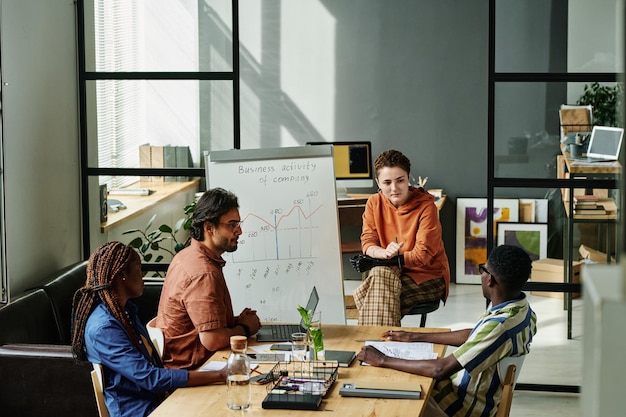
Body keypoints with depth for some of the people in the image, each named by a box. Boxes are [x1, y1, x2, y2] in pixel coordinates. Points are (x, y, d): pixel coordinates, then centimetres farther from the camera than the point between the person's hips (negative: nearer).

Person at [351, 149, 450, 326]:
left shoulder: (426, 206, -14)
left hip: (428, 276, -4)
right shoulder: (374, 203, 1)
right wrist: (385, 253, -26)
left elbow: (423, 255, -17)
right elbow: (368, 242, -3)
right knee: (379, 274, -30)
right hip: (395, 272, 4)